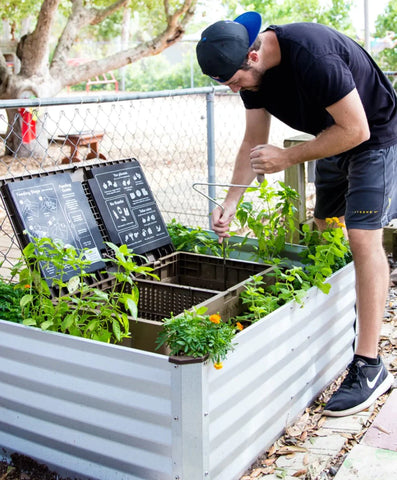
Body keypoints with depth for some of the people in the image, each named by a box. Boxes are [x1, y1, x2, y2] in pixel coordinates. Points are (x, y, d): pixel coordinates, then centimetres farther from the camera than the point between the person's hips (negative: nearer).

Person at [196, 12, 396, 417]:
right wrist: (229, 204, -8)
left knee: (363, 237, -16)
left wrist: (288, 158, -25)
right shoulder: (251, 71, -8)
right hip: (333, 141, 9)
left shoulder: (312, 54, -34)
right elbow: (254, 142, 0)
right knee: (323, 231, 13)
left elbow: (356, 130, -29)